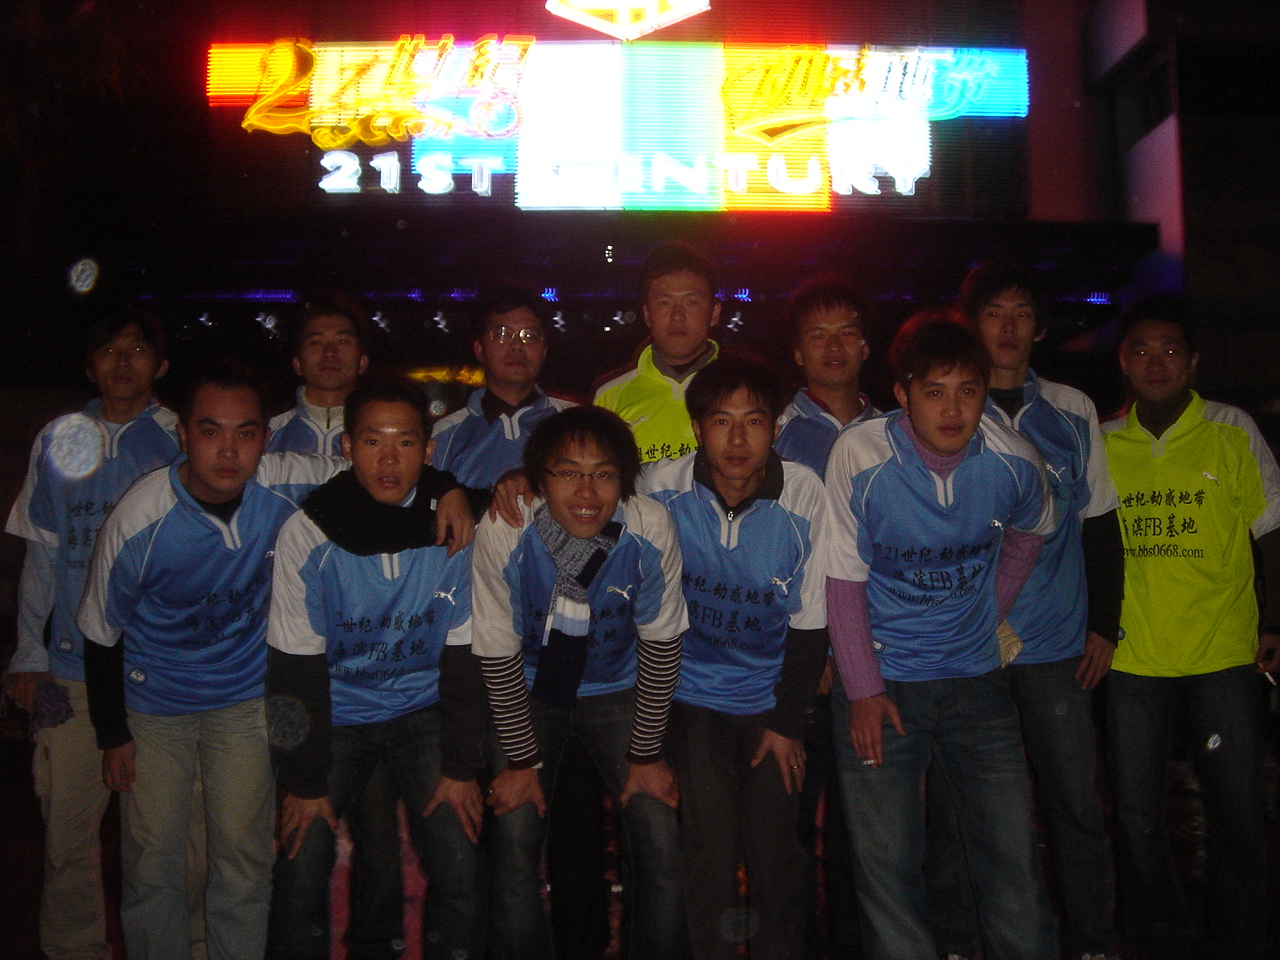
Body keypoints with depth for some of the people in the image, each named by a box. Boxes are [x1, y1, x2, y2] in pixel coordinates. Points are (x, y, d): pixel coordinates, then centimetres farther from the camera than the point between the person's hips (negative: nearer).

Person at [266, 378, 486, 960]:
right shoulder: (308, 533, -15)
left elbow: (465, 656, -4)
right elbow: (296, 667, -9)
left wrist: (460, 767, -4)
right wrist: (306, 781, -8)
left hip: (423, 710, 1)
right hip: (336, 715, 0)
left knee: (461, 868, -10)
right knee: (301, 870, -9)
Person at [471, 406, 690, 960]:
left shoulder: (651, 530, -24)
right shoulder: (501, 534, -25)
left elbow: (660, 645, -10)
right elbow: (498, 655, -13)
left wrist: (646, 754, -6)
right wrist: (522, 761, -8)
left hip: (616, 690, 1)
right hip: (529, 691, 0)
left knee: (661, 847, -8)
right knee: (513, 841, -13)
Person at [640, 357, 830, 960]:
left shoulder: (806, 497, -14)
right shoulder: (660, 489, -15)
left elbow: (810, 621, -5)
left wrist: (788, 721, -2)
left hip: (772, 695, 1)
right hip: (693, 690, 0)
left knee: (773, 846, 1)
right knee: (710, 846, -8)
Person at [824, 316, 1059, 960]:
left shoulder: (1015, 462, -8)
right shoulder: (859, 456, -16)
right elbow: (844, 579, -9)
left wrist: (987, 615, 11)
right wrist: (863, 690, -8)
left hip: (975, 674, 2)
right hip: (879, 677, -2)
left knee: (1014, 854, 6)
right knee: (887, 862, 0)